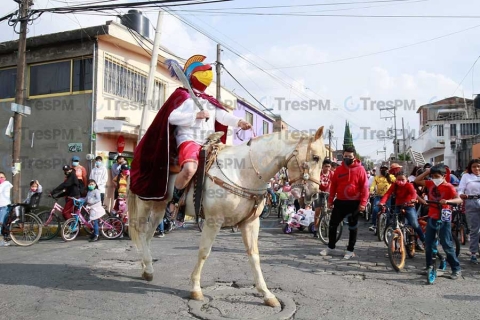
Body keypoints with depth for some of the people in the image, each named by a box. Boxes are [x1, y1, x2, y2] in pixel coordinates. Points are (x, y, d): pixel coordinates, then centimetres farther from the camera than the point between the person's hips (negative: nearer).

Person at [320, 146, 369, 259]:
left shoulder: (360, 169, -6)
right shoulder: (339, 169, 5)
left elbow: (364, 187, -8)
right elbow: (333, 185, 9)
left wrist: (363, 203, -14)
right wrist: (330, 200, 9)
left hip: (354, 203, -4)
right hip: (340, 202, 4)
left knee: (353, 227, 8)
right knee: (333, 224, 6)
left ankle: (350, 250, 18)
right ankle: (331, 247, 20)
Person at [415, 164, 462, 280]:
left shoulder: (448, 187, -12)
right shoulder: (430, 183, 3)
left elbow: (459, 199, -23)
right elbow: (417, 181, 11)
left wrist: (448, 201, -41)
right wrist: (426, 172, 2)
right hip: (431, 218, 6)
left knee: (447, 245, -3)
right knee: (428, 243, 10)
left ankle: (456, 269, 11)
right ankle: (429, 266, 24)